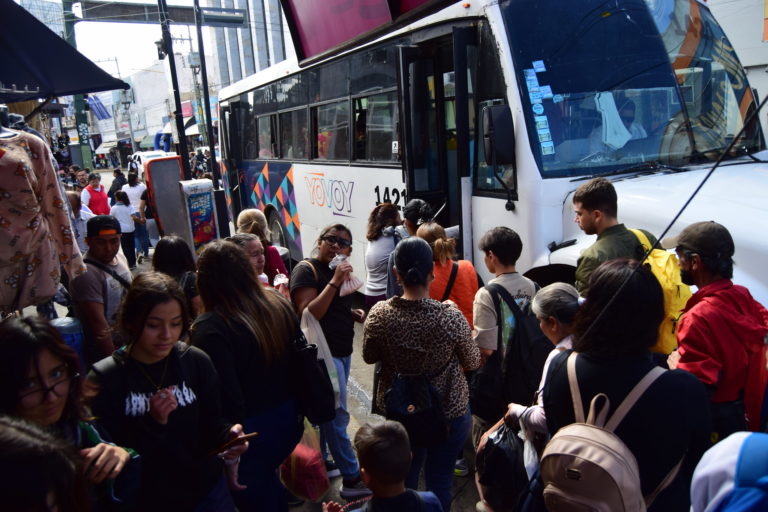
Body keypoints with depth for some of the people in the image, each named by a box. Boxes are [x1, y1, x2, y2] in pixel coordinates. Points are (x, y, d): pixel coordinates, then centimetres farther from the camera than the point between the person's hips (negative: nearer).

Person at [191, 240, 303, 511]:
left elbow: (225, 399, -25)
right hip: (289, 418, 6)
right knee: (267, 481, 30)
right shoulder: (279, 305, -4)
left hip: (250, 430, -6)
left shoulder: (210, 328, -24)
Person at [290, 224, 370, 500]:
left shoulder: (337, 271, 12)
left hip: (342, 351, 9)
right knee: (338, 415, -4)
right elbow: (309, 314, -25)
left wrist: (354, 313, 6)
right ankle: (352, 479, 6)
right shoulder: (306, 270, -14)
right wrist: (335, 281, -27)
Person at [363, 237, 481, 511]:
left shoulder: (379, 314, -18)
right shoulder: (451, 317, -23)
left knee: (404, 479, 23)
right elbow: (472, 362, -5)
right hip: (449, 411, -2)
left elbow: (369, 357, -1)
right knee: (439, 481, 18)